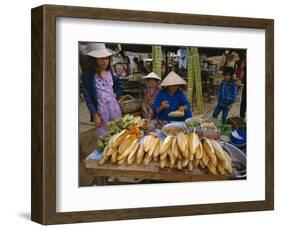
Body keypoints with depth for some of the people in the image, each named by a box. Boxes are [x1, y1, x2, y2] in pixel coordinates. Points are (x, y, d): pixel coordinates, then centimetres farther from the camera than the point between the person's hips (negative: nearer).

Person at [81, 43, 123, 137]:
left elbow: (118, 86, 21)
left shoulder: (110, 71, 6)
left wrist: (116, 94, 0)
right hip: (101, 110, -5)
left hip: (114, 107, 5)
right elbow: (87, 96, -10)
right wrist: (95, 115, -14)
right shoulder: (88, 74, -9)